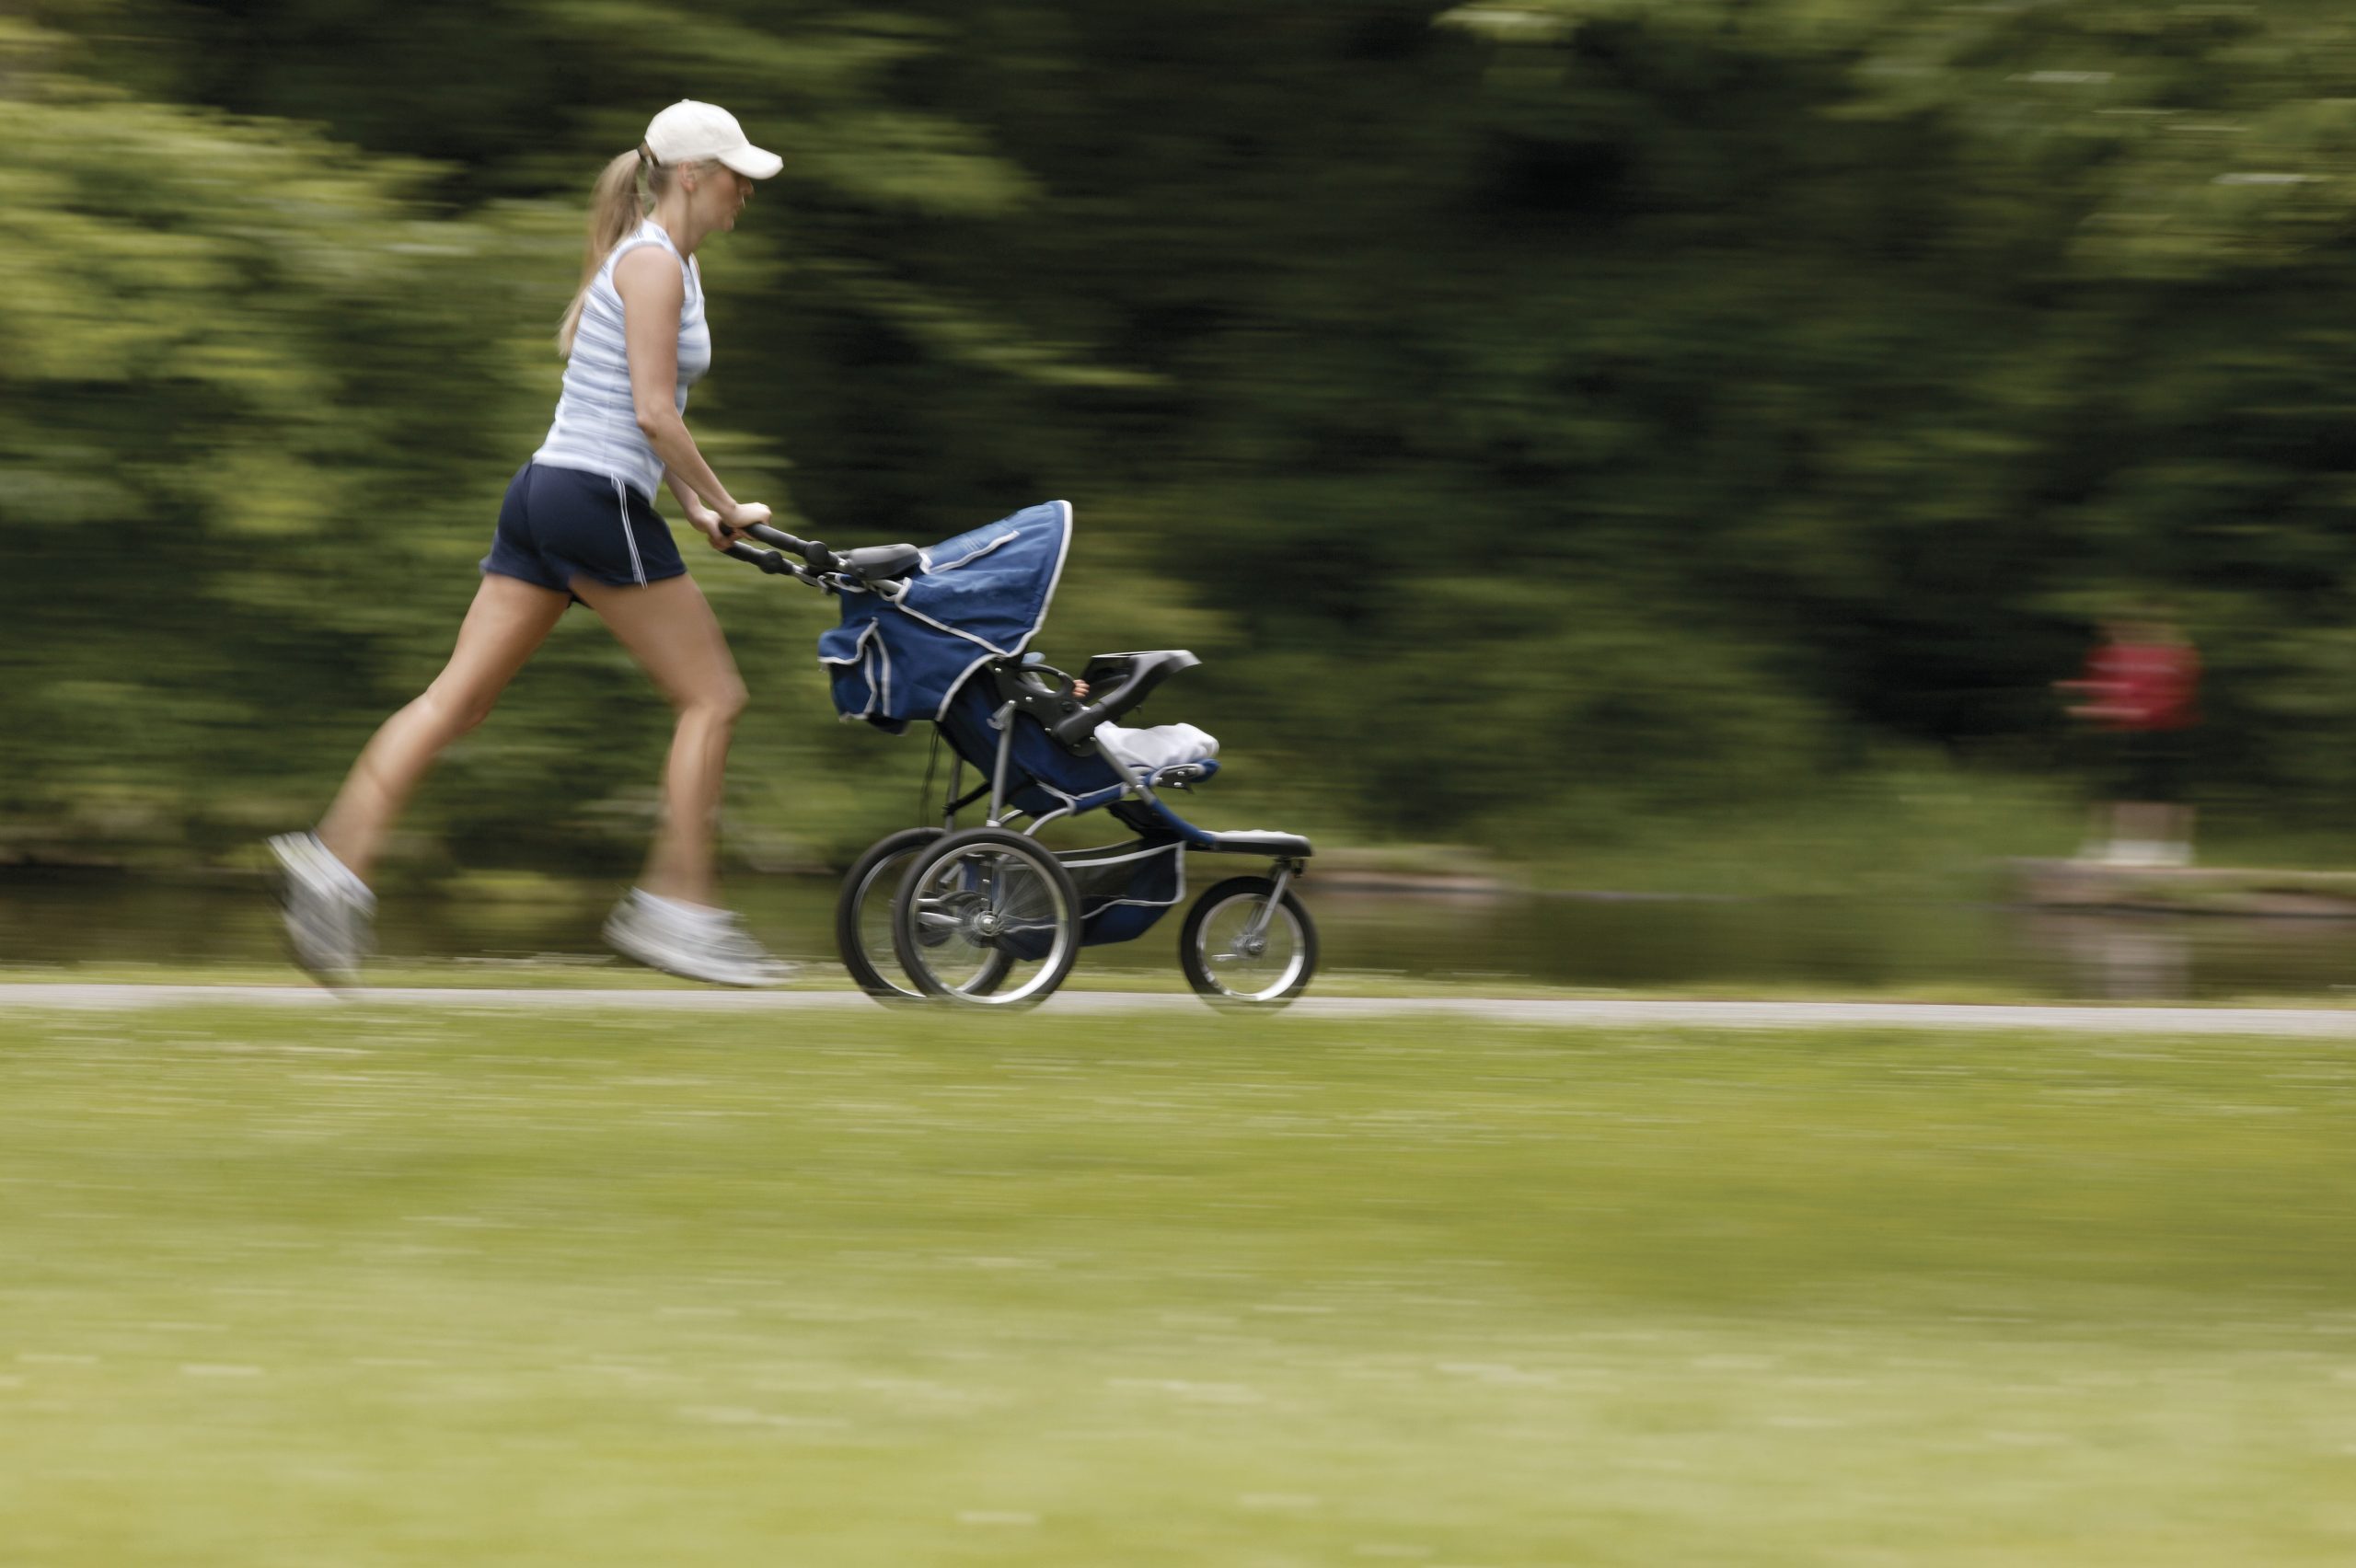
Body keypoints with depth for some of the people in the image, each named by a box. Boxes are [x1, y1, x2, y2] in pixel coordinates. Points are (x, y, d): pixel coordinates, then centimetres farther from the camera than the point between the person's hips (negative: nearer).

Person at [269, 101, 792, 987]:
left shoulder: (666, 263, 21)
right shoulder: (652, 263, -10)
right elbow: (654, 414, -16)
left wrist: (695, 507, 19)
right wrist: (725, 507, -7)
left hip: (546, 493, 10)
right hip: (596, 500, -10)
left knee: (459, 697, 3)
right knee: (712, 696, -2)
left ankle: (336, 862, -5)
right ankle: (674, 908, -1)